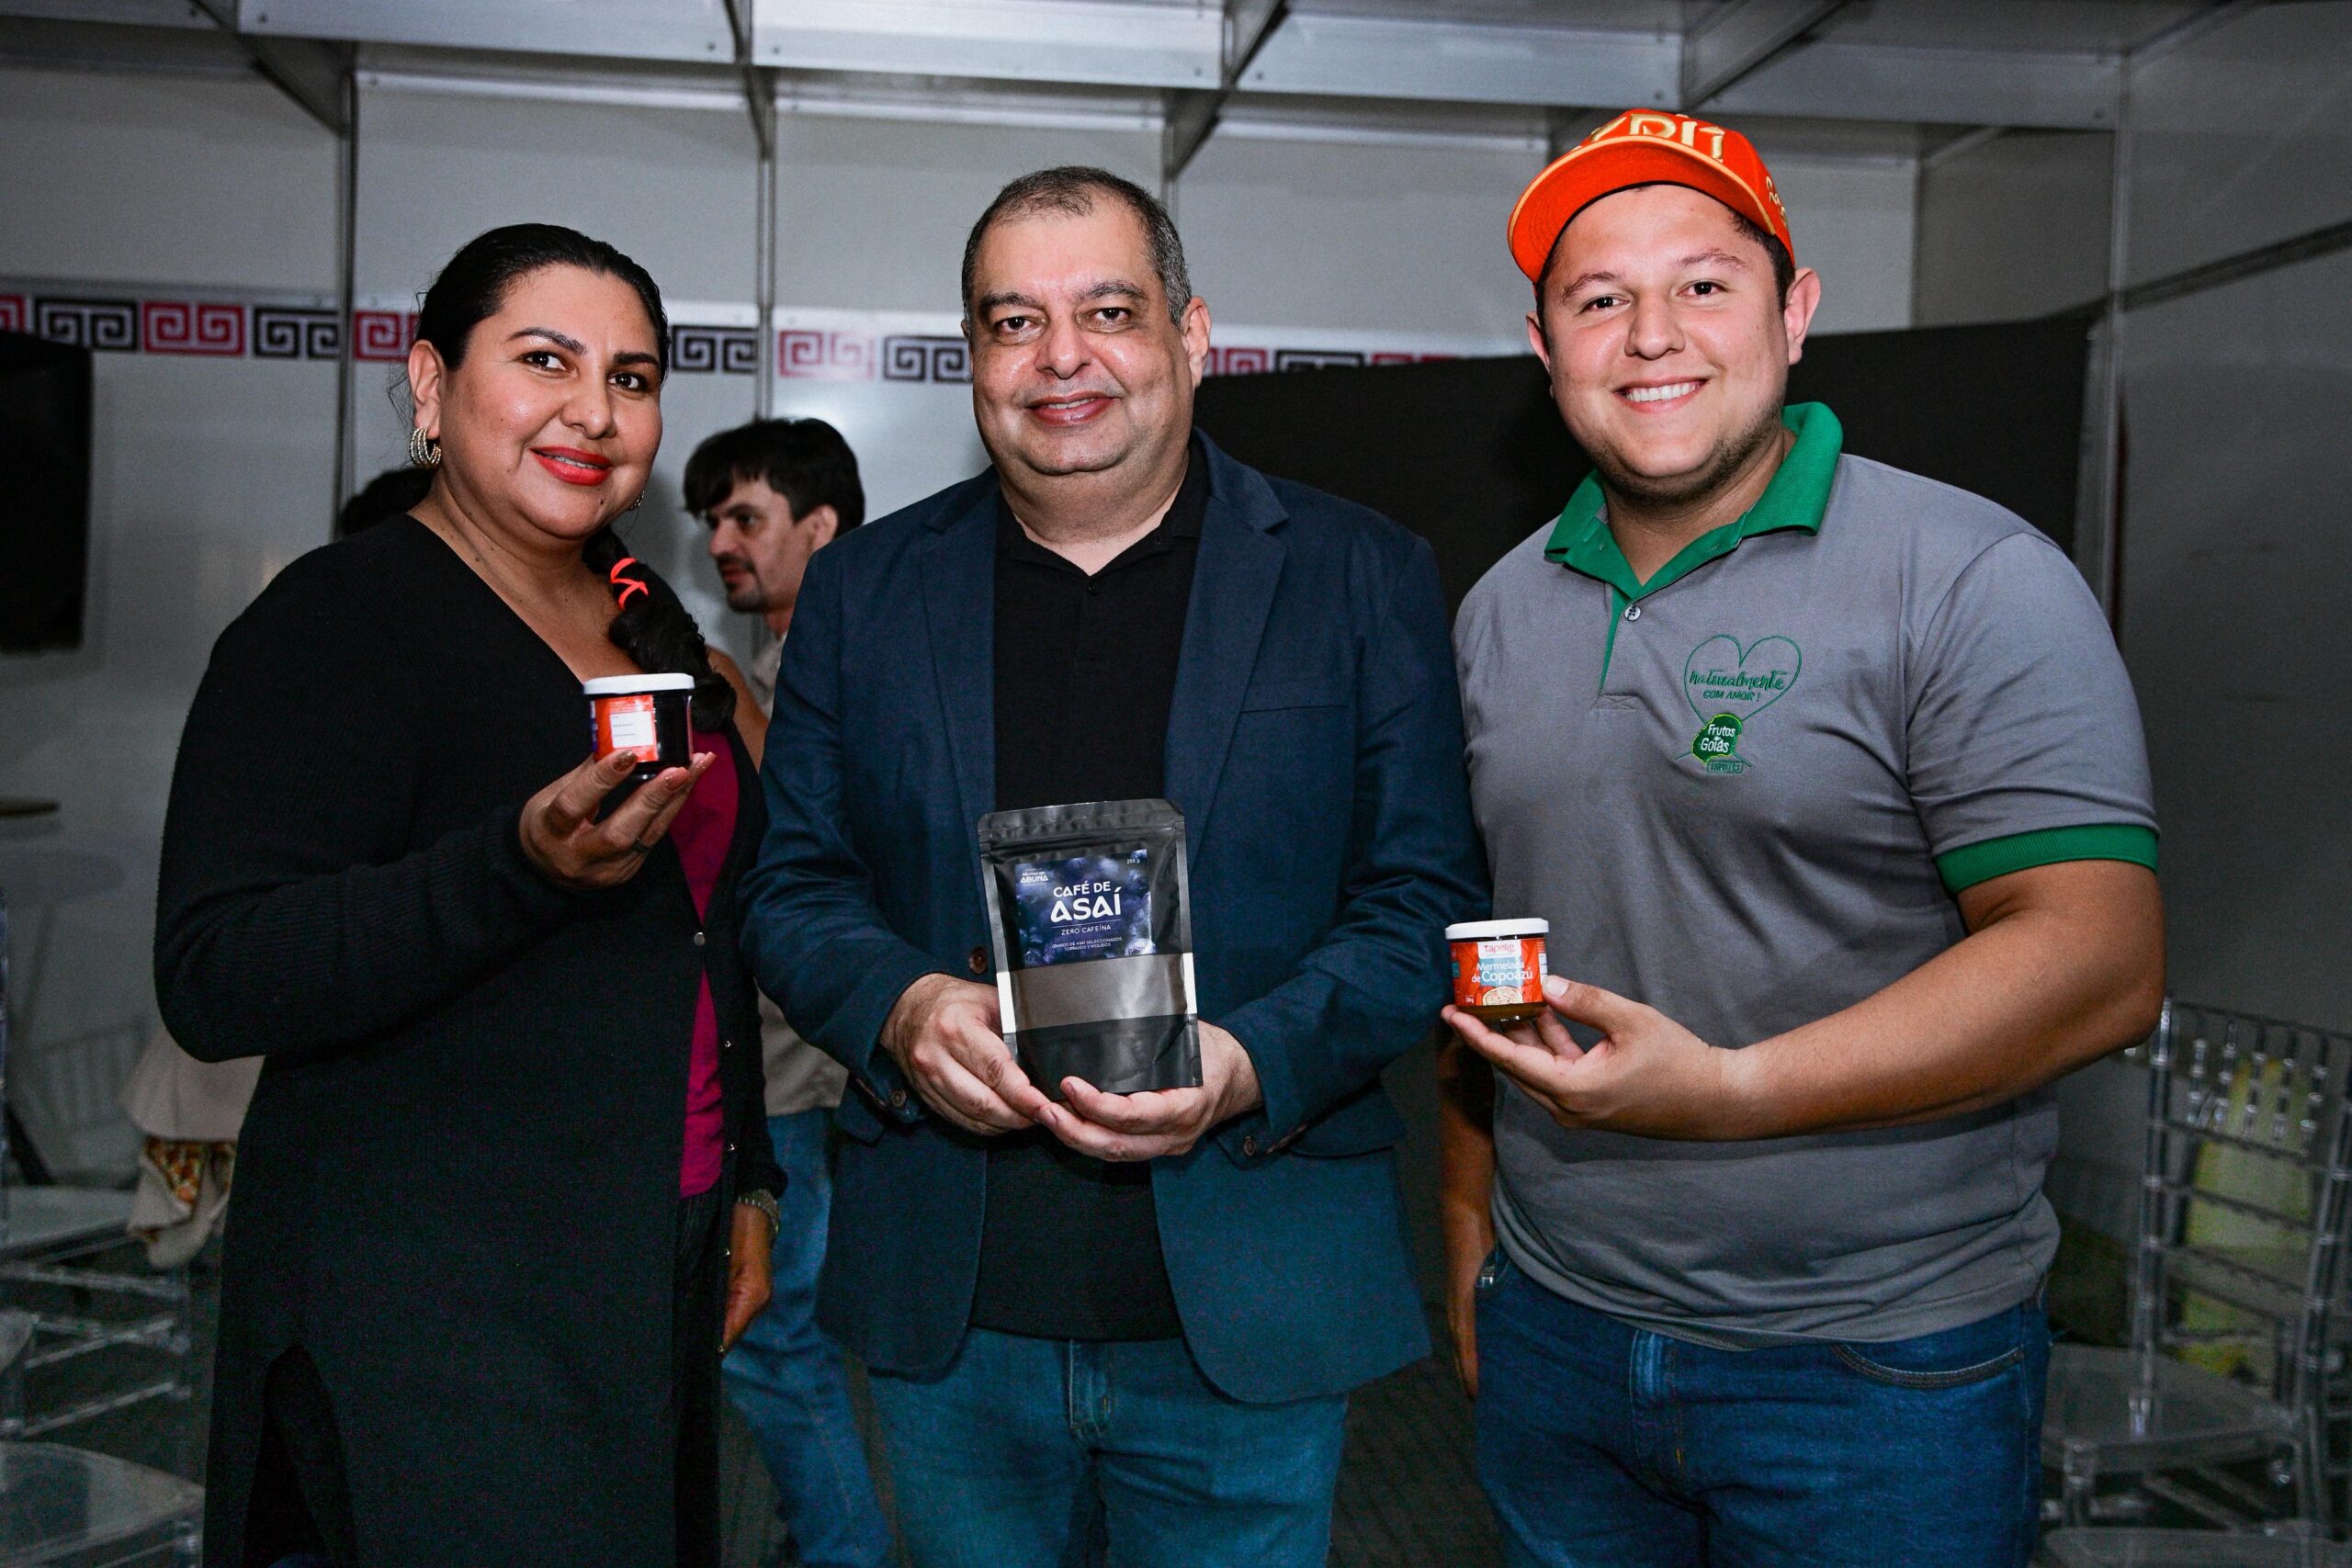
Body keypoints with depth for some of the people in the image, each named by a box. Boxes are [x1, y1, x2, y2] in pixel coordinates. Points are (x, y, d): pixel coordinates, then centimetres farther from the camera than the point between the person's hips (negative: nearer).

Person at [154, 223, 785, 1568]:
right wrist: (524, 865, -33)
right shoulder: (336, 621, -12)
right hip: (432, 1298, -7)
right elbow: (213, 985, -20)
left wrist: (744, 1180, 17)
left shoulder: (651, 625, 11)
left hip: (657, 1269, 7)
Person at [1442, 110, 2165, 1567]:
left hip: (1878, 1370, -4)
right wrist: (1471, 1228, 12)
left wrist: (1726, 1089, -25)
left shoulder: (1973, 582, -11)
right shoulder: (1501, 610, 7)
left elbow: (2099, 964, -19)